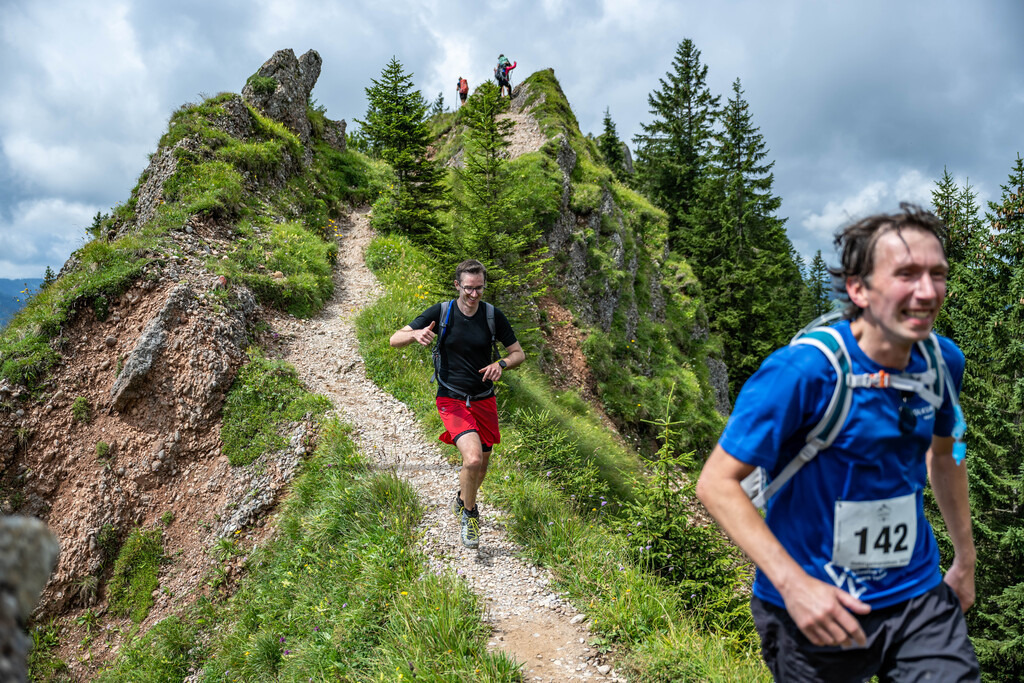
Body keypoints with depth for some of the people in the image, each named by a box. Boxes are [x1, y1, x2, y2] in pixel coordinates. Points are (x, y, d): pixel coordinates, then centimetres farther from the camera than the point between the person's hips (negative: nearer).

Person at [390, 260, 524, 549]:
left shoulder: (493, 316, -4)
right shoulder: (440, 313, -8)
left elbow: (519, 353, 5)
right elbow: (395, 340, -7)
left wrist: (501, 364, -17)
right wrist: (415, 334, -30)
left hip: (484, 400, 3)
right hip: (451, 400, -3)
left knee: (481, 464, 14)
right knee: (472, 458, -23)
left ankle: (463, 500, 49)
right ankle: (469, 512, 5)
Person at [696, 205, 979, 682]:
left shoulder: (943, 361, -4)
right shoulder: (802, 370, -23)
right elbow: (717, 483, -21)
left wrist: (965, 559, 21)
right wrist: (794, 583, -27)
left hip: (919, 596, 5)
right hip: (817, 609, -4)